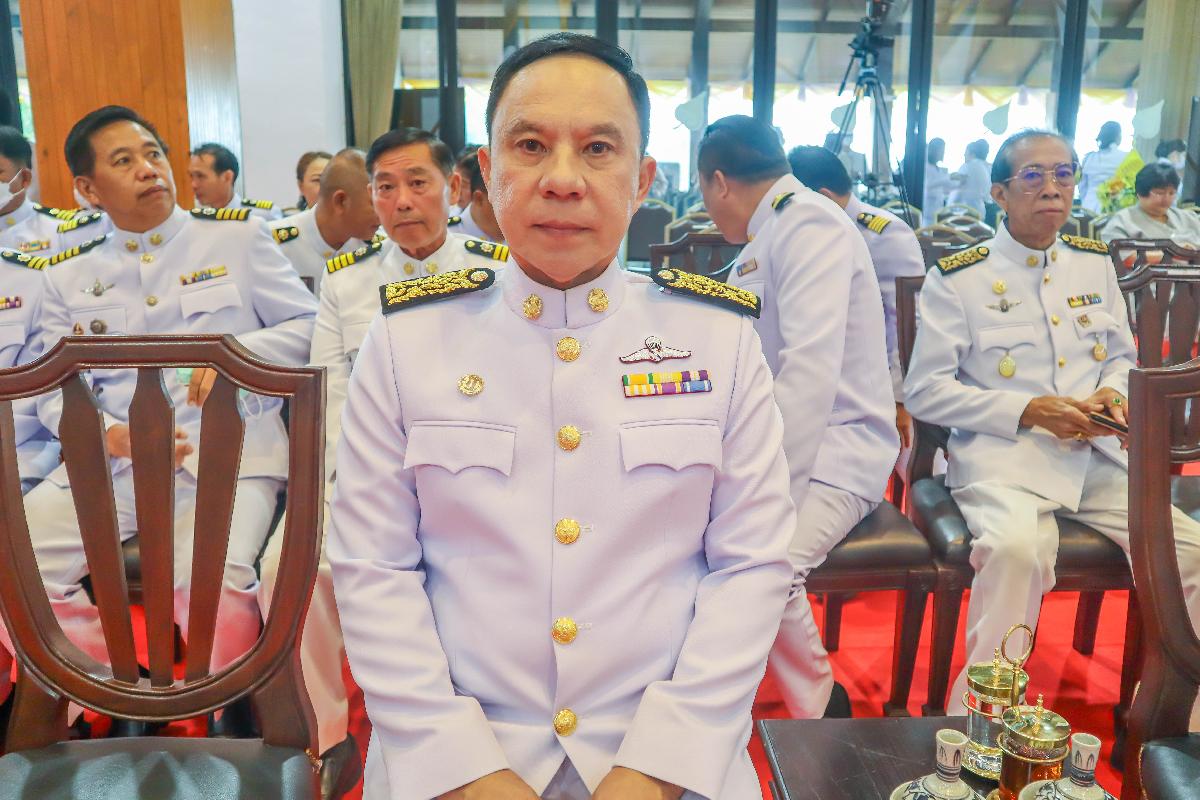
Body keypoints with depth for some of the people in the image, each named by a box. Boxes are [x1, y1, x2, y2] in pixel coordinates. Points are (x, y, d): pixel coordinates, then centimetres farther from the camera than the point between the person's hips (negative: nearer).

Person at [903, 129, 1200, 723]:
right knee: (1016, 549, -35)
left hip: (1095, 456, 6)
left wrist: (1114, 393, 0)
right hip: (1000, 458, -5)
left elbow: (1123, 357, 25)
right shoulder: (958, 278, -2)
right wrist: (1028, 411, -14)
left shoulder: (1094, 264, 15)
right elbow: (924, 391, -5)